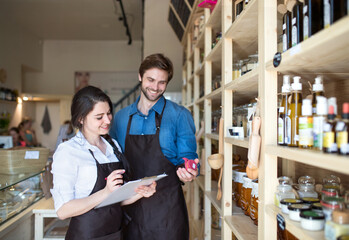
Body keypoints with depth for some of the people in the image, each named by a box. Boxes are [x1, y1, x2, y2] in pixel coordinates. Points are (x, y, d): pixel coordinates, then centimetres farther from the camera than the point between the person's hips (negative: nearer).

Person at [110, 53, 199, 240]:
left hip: (166, 205, -3)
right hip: (130, 206, 3)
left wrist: (187, 171, -23)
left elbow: (186, 157, -1)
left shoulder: (179, 115, -4)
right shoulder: (121, 116, 7)